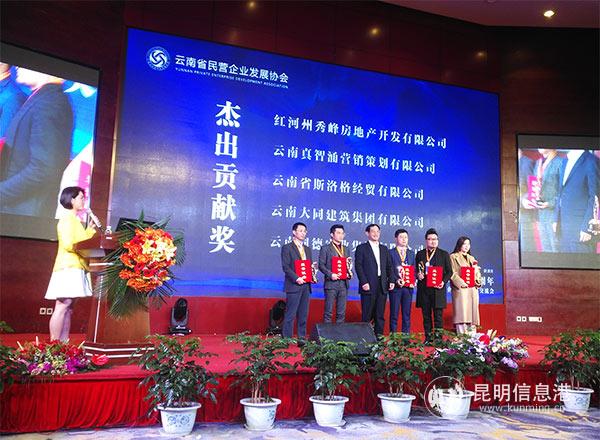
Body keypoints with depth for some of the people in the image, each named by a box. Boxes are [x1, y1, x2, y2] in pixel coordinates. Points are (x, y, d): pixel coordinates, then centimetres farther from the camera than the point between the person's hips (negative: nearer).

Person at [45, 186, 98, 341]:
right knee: (62, 307, -12)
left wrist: (90, 230, 19)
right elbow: (68, 245, -16)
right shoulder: (67, 219, -6)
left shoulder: (75, 220, 23)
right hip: (68, 267, -10)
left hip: (76, 268, 10)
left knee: (68, 308, 6)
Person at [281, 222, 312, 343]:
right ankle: (286, 339, 0)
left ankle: (302, 338, 14)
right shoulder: (287, 248, -2)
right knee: (290, 314, -5)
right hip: (293, 286, -6)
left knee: (303, 315, 8)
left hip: (306, 285, 6)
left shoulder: (307, 249, 19)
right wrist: (296, 278, -19)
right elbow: (285, 266, -9)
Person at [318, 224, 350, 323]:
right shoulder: (325, 248, 1)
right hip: (331, 284, -5)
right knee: (328, 312, -2)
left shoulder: (345, 249, 17)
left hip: (343, 284, 5)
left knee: (341, 312, 8)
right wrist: (330, 274, -18)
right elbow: (321, 265, -5)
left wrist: (349, 273, -2)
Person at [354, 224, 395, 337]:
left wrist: (392, 280, 3)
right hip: (368, 286, -4)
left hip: (382, 286, 5)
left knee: (380, 315, 6)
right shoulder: (361, 248, 3)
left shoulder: (384, 249, 18)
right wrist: (364, 282, -14)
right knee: (367, 315, -2)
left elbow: (389, 267, 16)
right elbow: (358, 266, -5)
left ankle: (379, 336, 12)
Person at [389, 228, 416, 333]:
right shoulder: (391, 253, 1)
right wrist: (396, 280, -17)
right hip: (396, 286, -4)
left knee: (407, 313, 7)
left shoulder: (411, 253, 15)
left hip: (408, 287, 4)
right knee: (394, 313, 1)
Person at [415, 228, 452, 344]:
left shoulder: (444, 254, 7)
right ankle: (428, 339, 12)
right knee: (426, 316, 6)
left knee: (438, 317, -2)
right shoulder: (420, 254, 13)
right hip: (424, 290, 2)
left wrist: (443, 281, -10)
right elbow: (416, 270, 17)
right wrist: (418, 275, -5)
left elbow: (449, 271, 6)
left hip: (438, 289, -2)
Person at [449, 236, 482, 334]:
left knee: (472, 312, 3)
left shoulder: (471, 258, 24)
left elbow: (477, 272, 20)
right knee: (462, 312, -12)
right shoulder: (453, 257, 5)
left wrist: (478, 281, -1)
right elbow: (452, 273, -5)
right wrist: (462, 283, -17)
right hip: (460, 289, -6)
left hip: (473, 289, 6)